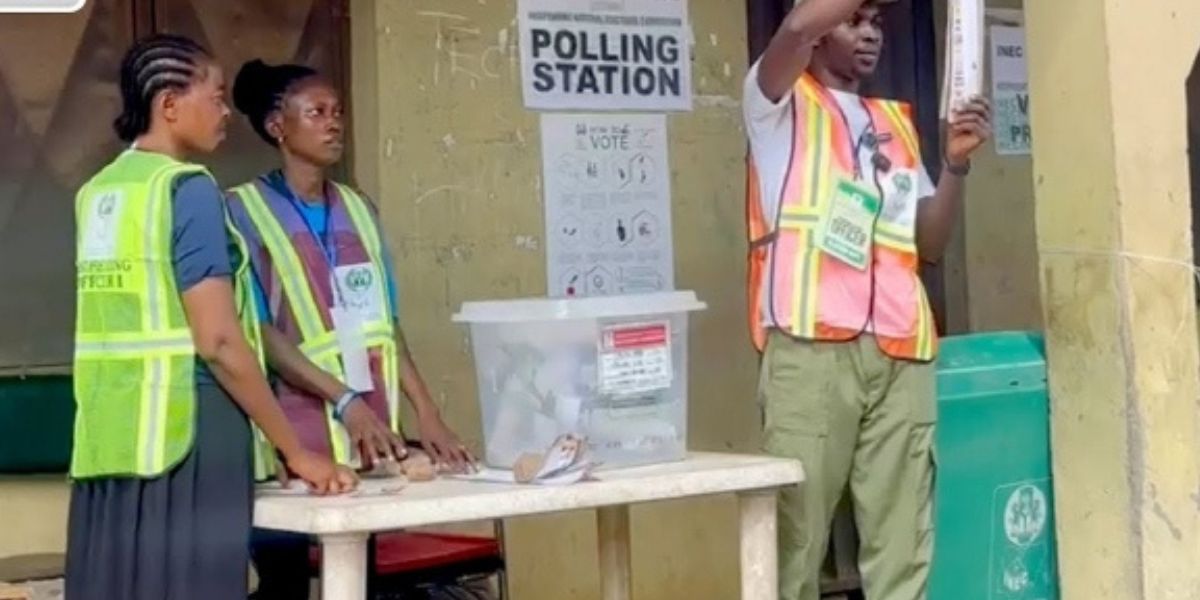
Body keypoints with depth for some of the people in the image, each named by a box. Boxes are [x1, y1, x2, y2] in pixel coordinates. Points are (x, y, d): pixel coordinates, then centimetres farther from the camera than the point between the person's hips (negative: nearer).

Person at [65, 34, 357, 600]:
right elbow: (218, 341, -15)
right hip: (184, 431, -7)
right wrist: (296, 450, -9)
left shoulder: (97, 192, 14)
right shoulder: (187, 189, -9)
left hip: (109, 436, 8)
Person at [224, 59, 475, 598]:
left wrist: (427, 415, 4)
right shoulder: (245, 210, -3)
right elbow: (258, 332, -10)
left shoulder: (359, 210, 13)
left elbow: (386, 326, 12)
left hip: (372, 438, 5)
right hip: (292, 441, -5)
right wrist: (344, 400, -19)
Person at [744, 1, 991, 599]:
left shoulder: (895, 123, 24)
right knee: (796, 535, -6)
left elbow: (928, 244, 17)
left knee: (903, 540, 1)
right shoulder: (779, 103, 9)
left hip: (900, 352, 5)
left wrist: (955, 163, 3)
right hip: (810, 347, -5)